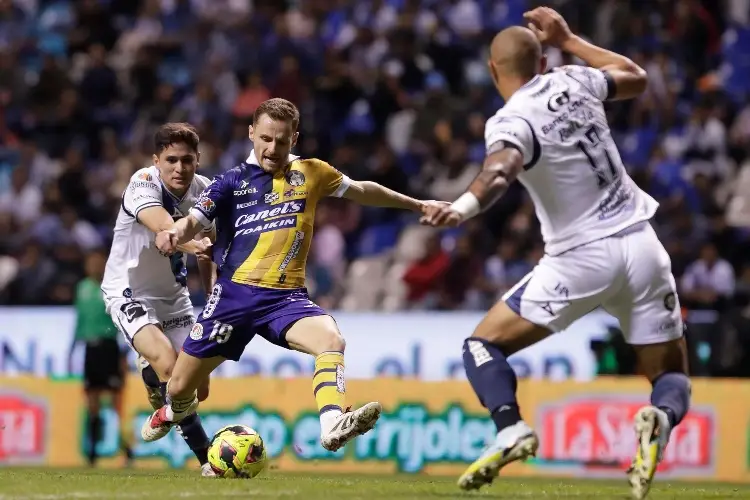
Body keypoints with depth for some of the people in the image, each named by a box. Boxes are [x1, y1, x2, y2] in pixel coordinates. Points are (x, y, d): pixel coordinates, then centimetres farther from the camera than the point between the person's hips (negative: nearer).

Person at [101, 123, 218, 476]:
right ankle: (206, 456, -20)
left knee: (198, 386, 5)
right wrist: (188, 242, -67)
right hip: (129, 291, -6)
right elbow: (161, 225, -47)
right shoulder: (143, 183, -26)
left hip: (173, 295, 6)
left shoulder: (203, 189, -7)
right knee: (168, 365, -29)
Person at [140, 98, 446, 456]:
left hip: (286, 296, 1)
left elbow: (362, 191, 24)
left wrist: (416, 204, 30)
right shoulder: (232, 182, 1)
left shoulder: (311, 173, 8)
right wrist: (175, 233, -35)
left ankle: (332, 425, -47)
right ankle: (177, 408, 44)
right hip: (235, 293, -1)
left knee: (331, 340, -31)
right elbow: (194, 221, -11)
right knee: (180, 386, 7)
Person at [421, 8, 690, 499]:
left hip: (582, 258, -4)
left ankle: (511, 428, -18)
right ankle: (661, 419, -22)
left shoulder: (513, 121, -10)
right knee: (671, 376, 14)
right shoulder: (572, 82, 6)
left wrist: (462, 209, -51)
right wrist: (567, 39, 32)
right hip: (641, 244, 4)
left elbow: (501, 170, -34)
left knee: (483, 345, 10)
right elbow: (636, 78, 28)